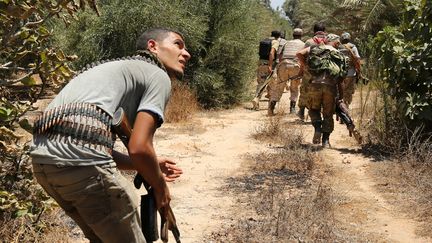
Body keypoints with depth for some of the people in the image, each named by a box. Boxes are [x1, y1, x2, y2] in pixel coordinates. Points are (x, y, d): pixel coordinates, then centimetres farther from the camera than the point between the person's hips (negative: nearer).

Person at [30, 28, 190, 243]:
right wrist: (160, 188, 10)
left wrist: (151, 166, 35)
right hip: (81, 162, -9)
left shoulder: (118, 68, 32)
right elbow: (138, 148, -8)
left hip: (42, 159, 9)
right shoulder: (159, 76, 6)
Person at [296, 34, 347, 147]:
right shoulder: (340, 56, 20)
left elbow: (300, 54, 1)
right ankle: (326, 140, 10)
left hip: (316, 83, -1)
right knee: (328, 114, 13)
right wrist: (341, 97, 25)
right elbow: (340, 81, 19)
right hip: (331, 86, 1)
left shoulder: (315, 48, 15)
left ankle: (317, 128, -4)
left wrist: (303, 65, 20)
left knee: (314, 109, 19)